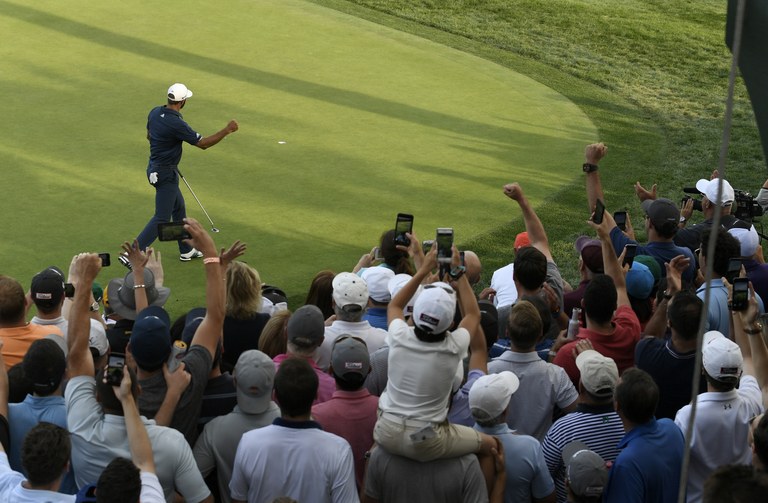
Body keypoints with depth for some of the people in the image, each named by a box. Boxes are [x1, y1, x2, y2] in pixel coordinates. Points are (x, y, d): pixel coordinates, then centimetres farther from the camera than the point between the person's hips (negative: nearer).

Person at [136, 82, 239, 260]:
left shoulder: (155, 112, -1)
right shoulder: (176, 124, -27)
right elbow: (203, 143, -21)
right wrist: (227, 130, -14)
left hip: (154, 167, 10)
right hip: (165, 174, -10)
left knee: (178, 208, 22)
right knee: (161, 218, -5)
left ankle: (186, 250, 33)